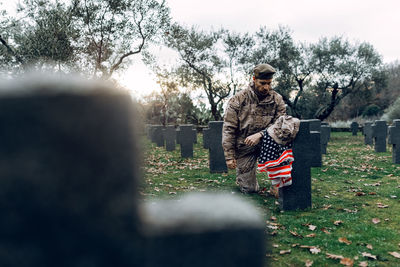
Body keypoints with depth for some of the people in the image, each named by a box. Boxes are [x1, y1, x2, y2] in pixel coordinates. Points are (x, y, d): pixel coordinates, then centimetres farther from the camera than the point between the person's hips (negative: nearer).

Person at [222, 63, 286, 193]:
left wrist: (260, 134, -30)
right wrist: (229, 156, -14)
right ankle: (242, 175, 34)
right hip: (244, 147, -2)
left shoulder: (277, 99, -4)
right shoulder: (238, 99, -11)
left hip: (265, 143, 2)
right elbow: (228, 129, -10)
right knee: (250, 189, -3)